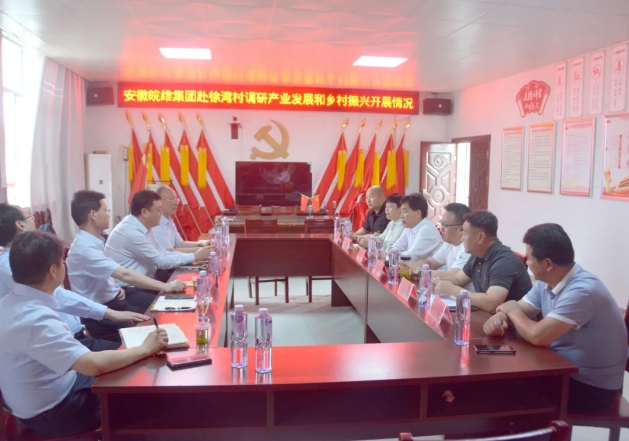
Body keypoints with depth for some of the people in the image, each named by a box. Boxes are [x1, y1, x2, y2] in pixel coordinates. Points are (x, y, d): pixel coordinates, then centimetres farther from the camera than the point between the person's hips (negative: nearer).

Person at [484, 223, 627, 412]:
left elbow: (538, 336, -35)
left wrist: (513, 311, -15)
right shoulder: (546, 283, -1)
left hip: (593, 386, -8)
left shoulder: (582, 291, -30)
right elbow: (519, 312, 7)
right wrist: (500, 317, -17)